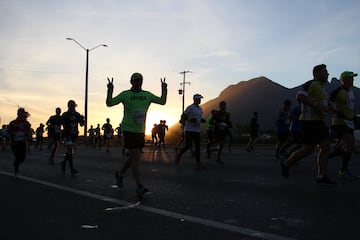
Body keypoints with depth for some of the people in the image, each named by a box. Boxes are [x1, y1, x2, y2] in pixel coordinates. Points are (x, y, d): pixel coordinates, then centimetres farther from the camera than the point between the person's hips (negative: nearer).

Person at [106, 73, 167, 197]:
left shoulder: (147, 95, 10)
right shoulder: (125, 94, -2)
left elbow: (162, 101, 14)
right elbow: (109, 103, -4)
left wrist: (164, 89, 1)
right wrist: (110, 90, -18)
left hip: (141, 131, 5)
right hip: (129, 130, -5)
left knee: (133, 157, 13)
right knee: (136, 157, -11)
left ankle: (120, 174, 39)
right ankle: (139, 187, -8)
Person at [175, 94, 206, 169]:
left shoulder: (200, 109, 16)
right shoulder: (190, 108, -7)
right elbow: (183, 117, -8)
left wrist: (202, 120, 4)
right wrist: (190, 120, -24)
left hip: (197, 130, 7)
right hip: (189, 129, -7)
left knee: (197, 146, 0)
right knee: (188, 145, -6)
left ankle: (198, 163, 0)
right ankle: (179, 154, 20)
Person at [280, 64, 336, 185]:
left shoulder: (321, 87, 21)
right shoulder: (311, 84, -10)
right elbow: (300, 97, -23)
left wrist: (327, 109, 10)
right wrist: (318, 106, -25)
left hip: (318, 121, 10)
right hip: (309, 121, -9)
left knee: (326, 147, -1)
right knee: (308, 149, -6)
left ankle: (321, 176, 1)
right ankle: (286, 164, 14)